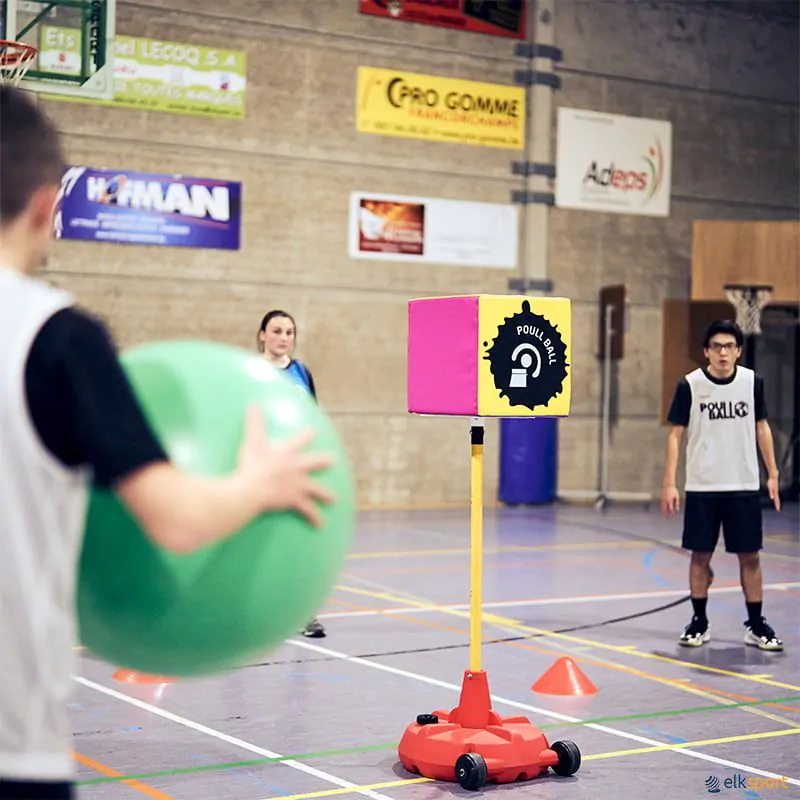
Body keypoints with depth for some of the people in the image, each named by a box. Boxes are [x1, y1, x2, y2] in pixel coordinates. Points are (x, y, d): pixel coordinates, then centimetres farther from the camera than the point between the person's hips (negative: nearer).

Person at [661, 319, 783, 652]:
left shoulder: (752, 382, 0)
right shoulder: (690, 385, -7)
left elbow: (761, 427, 10)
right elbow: (675, 434, -3)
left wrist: (772, 474, 7)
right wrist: (669, 483, -8)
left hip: (744, 486, 2)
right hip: (701, 487, -1)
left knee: (749, 556, 4)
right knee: (700, 555, 5)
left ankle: (756, 625, 14)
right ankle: (699, 623, 18)